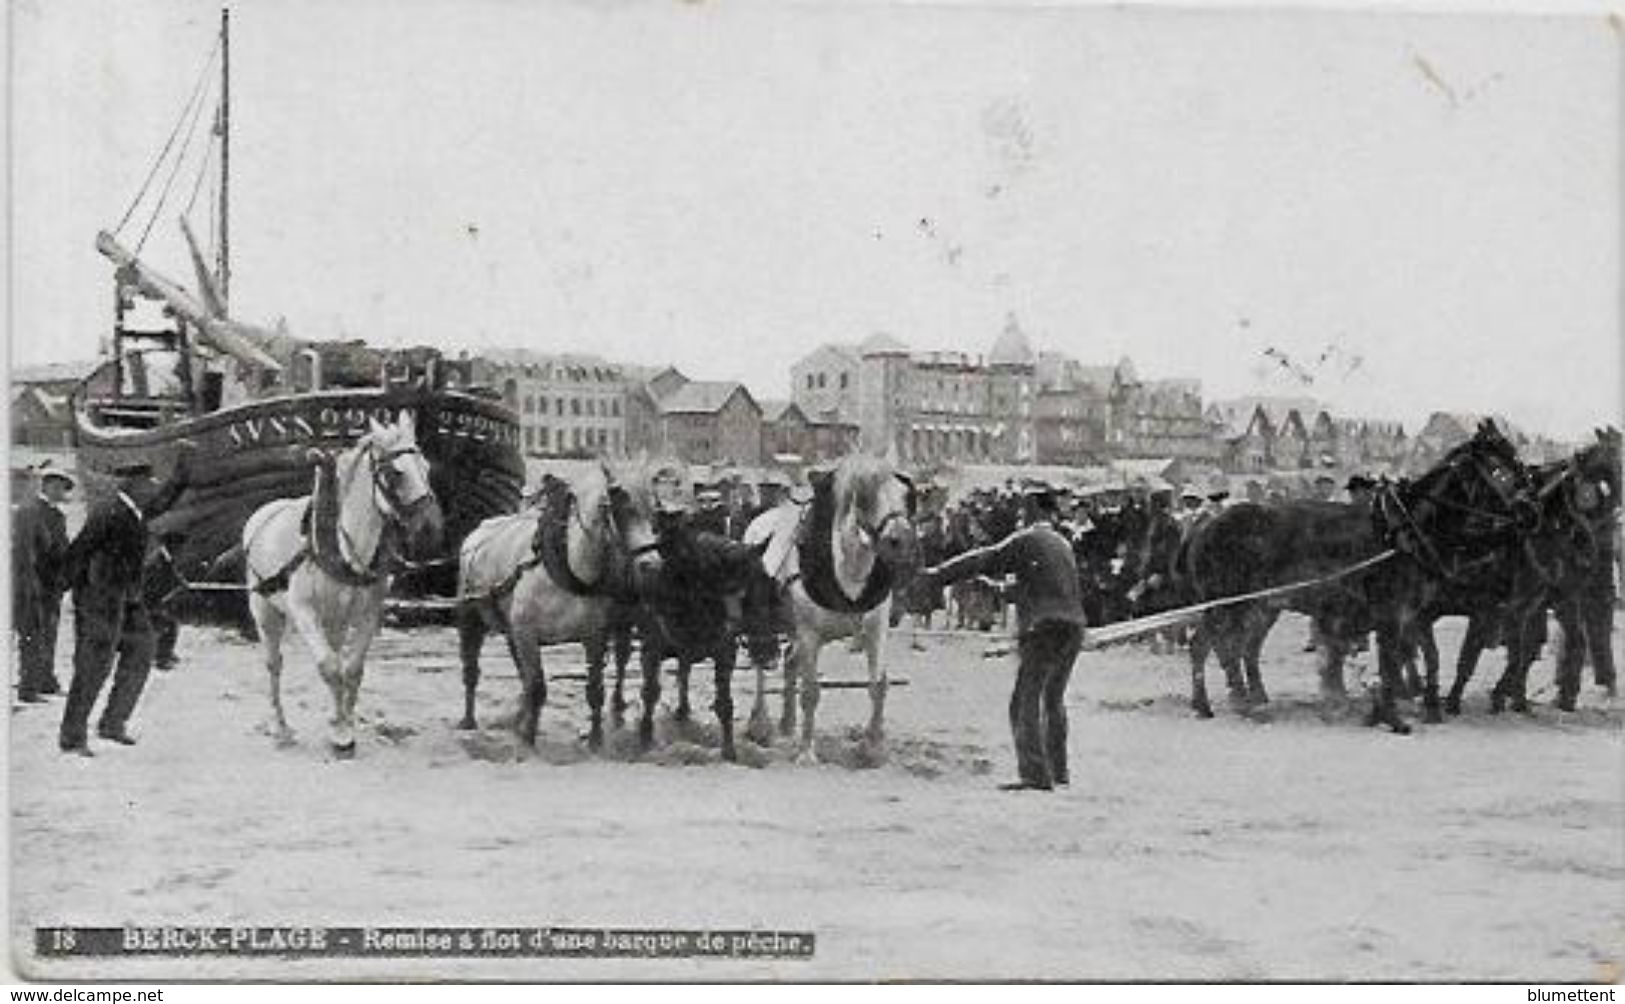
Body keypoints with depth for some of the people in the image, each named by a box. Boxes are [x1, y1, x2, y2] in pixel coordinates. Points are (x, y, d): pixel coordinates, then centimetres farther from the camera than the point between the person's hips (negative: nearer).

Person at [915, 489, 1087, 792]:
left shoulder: (1026, 540, -3)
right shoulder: (1062, 545, 20)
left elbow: (985, 560, -8)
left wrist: (939, 574, -5)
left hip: (1045, 629, -8)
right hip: (1074, 627, 8)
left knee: (1025, 703, -9)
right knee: (1054, 701, 23)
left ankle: (1035, 774, -19)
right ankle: (1058, 770, 30)